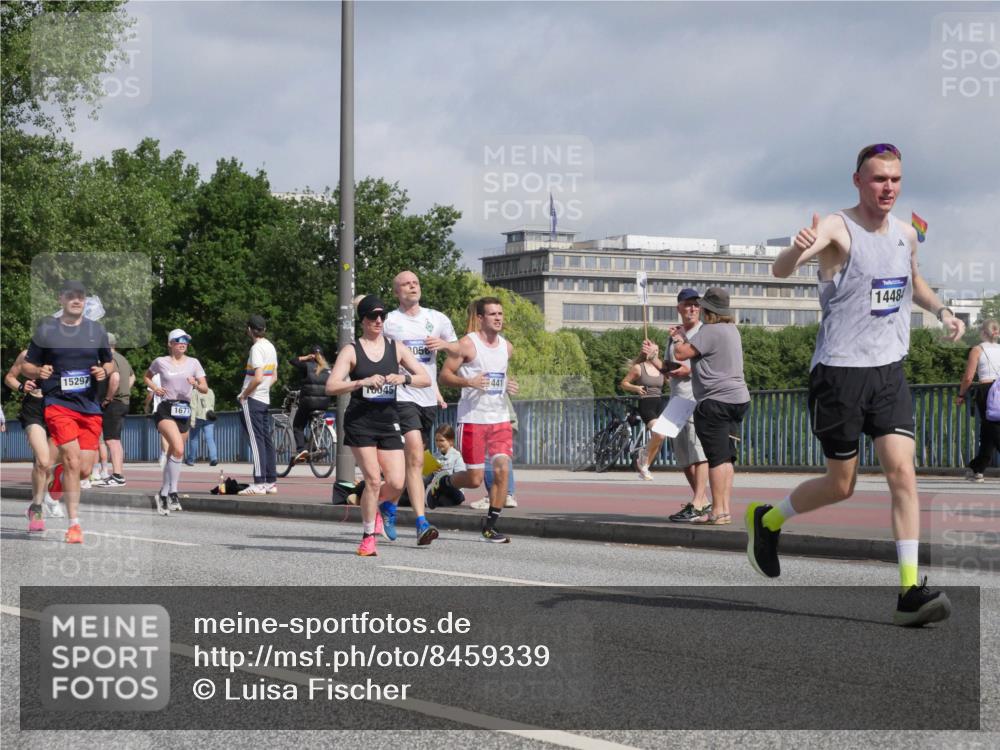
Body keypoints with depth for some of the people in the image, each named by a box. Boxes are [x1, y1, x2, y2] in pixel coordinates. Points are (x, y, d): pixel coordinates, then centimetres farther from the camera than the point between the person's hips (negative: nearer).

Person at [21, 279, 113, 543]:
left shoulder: (97, 330, 10)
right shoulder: (46, 329, 3)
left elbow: (109, 362, 20)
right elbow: (26, 365, 8)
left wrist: (103, 371, -3)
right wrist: (38, 372, -14)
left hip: (90, 407, 3)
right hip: (58, 404, -3)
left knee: (84, 470, 0)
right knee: (72, 462, -17)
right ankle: (74, 524, -11)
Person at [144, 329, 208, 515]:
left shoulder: (193, 363, 8)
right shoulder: (160, 362, 3)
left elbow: (205, 388, 4)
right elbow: (147, 377, 20)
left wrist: (196, 384, -17)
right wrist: (154, 388, 1)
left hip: (184, 411, 4)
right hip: (165, 410, -4)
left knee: (172, 455, 11)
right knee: (178, 450, -25)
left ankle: (163, 495, 24)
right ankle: (172, 492, -19)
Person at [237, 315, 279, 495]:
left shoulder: (257, 348, -15)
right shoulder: (271, 347, 12)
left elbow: (258, 378, -23)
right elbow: (274, 377, 18)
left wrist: (244, 394, -12)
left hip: (252, 400, -9)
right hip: (265, 399, 9)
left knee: (256, 440, -9)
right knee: (267, 440, 9)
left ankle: (259, 483, -12)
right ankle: (271, 482, 11)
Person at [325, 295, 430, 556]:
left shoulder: (396, 348, 9)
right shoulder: (352, 351, 0)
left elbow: (426, 379, 7)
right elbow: (331, 387, -10)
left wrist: (403, 378, -13)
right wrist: (362, 382, -23)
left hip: (388, 421, 3)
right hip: (360, 421, -3)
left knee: (396, 484, -6)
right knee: (373, 480, -11)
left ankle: (370, 505, 28)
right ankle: (368, 537, 5)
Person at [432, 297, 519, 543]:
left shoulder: (507, 347, 12)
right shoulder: (467, 344, -7)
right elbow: (444, 375, -6)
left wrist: (509, 386, 7)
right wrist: (468, 381, -22)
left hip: (500, 418, 5)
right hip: (472, 418, -5)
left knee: (503, 469, -10)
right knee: (474, 479, -2)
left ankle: (490, 524, 1)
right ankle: (442, 481, 30)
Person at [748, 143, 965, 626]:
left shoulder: (906, 234, 9)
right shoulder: (837, 229, -11)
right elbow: (781, 270, -28)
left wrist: (940, 311, 13)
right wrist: (799, 249, -51)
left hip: (889, 372, 5)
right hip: (839, 372, -5)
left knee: (902, 471, -9)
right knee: (841, 485, 4)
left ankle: (910, 591, -12)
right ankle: (767, 520, 33)